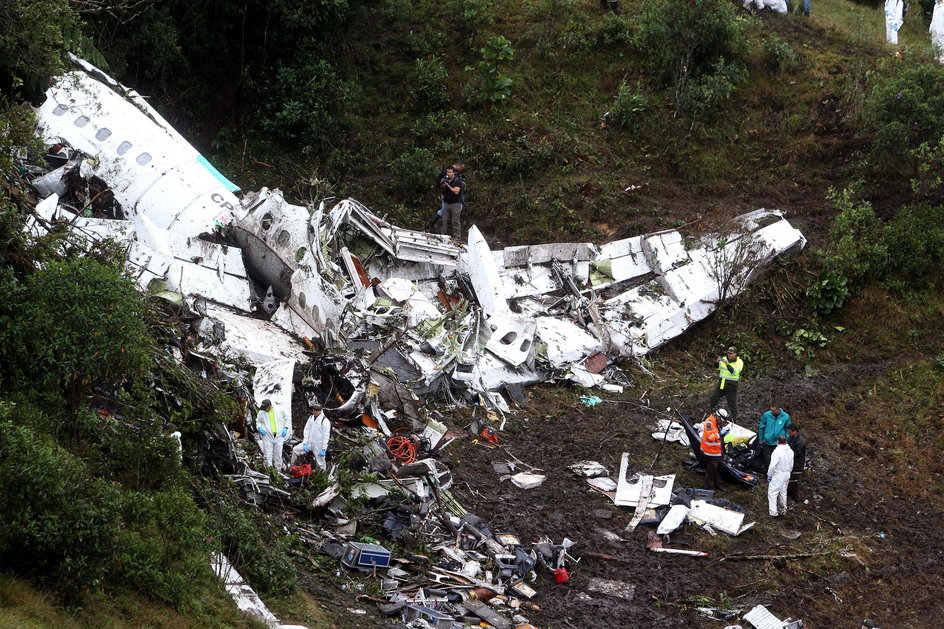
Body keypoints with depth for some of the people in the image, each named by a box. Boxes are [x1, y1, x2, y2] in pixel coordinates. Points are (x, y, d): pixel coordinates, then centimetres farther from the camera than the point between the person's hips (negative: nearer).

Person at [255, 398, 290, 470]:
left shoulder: (280, 411, 0)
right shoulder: (261, 412, 1)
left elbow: (286, 419, 15)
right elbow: (258, 421, 15)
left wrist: (285, 428, 3)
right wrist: (259, 428, -5)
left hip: (279, 436, 1)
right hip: (267, 436, -1)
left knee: (278, 454, 5)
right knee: (268, 455, -6)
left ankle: (278, 469, 15)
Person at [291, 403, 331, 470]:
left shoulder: (325, 421, -14)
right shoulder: (311, 418, 7)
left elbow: (326, 436, -15)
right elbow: (307, 430, 9)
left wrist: (323, 449, -17)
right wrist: (305, 443, -1)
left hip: (319, 446, -6)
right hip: (309, 443, 6)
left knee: (320, 464, -1)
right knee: (295, 450, 4)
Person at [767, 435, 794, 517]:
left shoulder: (777, 451, -22)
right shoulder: (790, 451, 1)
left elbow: (773, 465, -21)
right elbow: (791, 465, 10)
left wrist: (769, 475, -8)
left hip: (777, 475, -7)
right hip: (786, 475, 7)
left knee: (772, 493, -1)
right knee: (783, 492, 21)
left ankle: (773, 512, -5)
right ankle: (783, 509, 33)